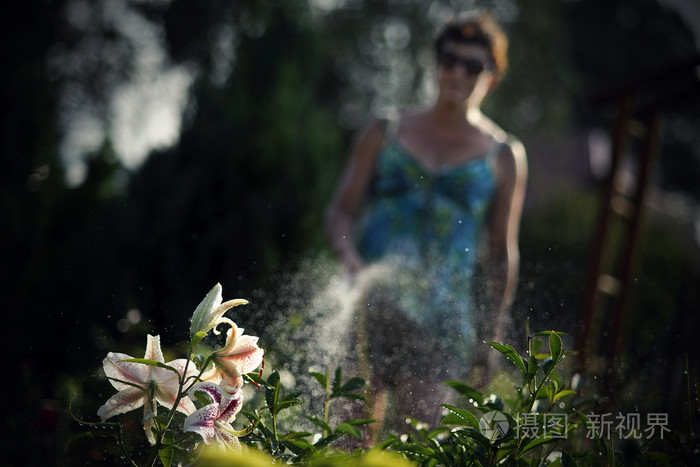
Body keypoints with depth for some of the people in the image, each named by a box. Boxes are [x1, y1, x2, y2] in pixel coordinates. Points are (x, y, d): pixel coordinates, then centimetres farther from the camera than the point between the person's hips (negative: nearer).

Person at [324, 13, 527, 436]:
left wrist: (494, 336, 7)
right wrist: (349, 255, -10)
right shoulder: (384, 134, 13)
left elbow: (503, 254, 11)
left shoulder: (503, 156, 9)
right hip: (368, 304, 1)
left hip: (440, 320, -1)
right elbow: (340, 211, 11)